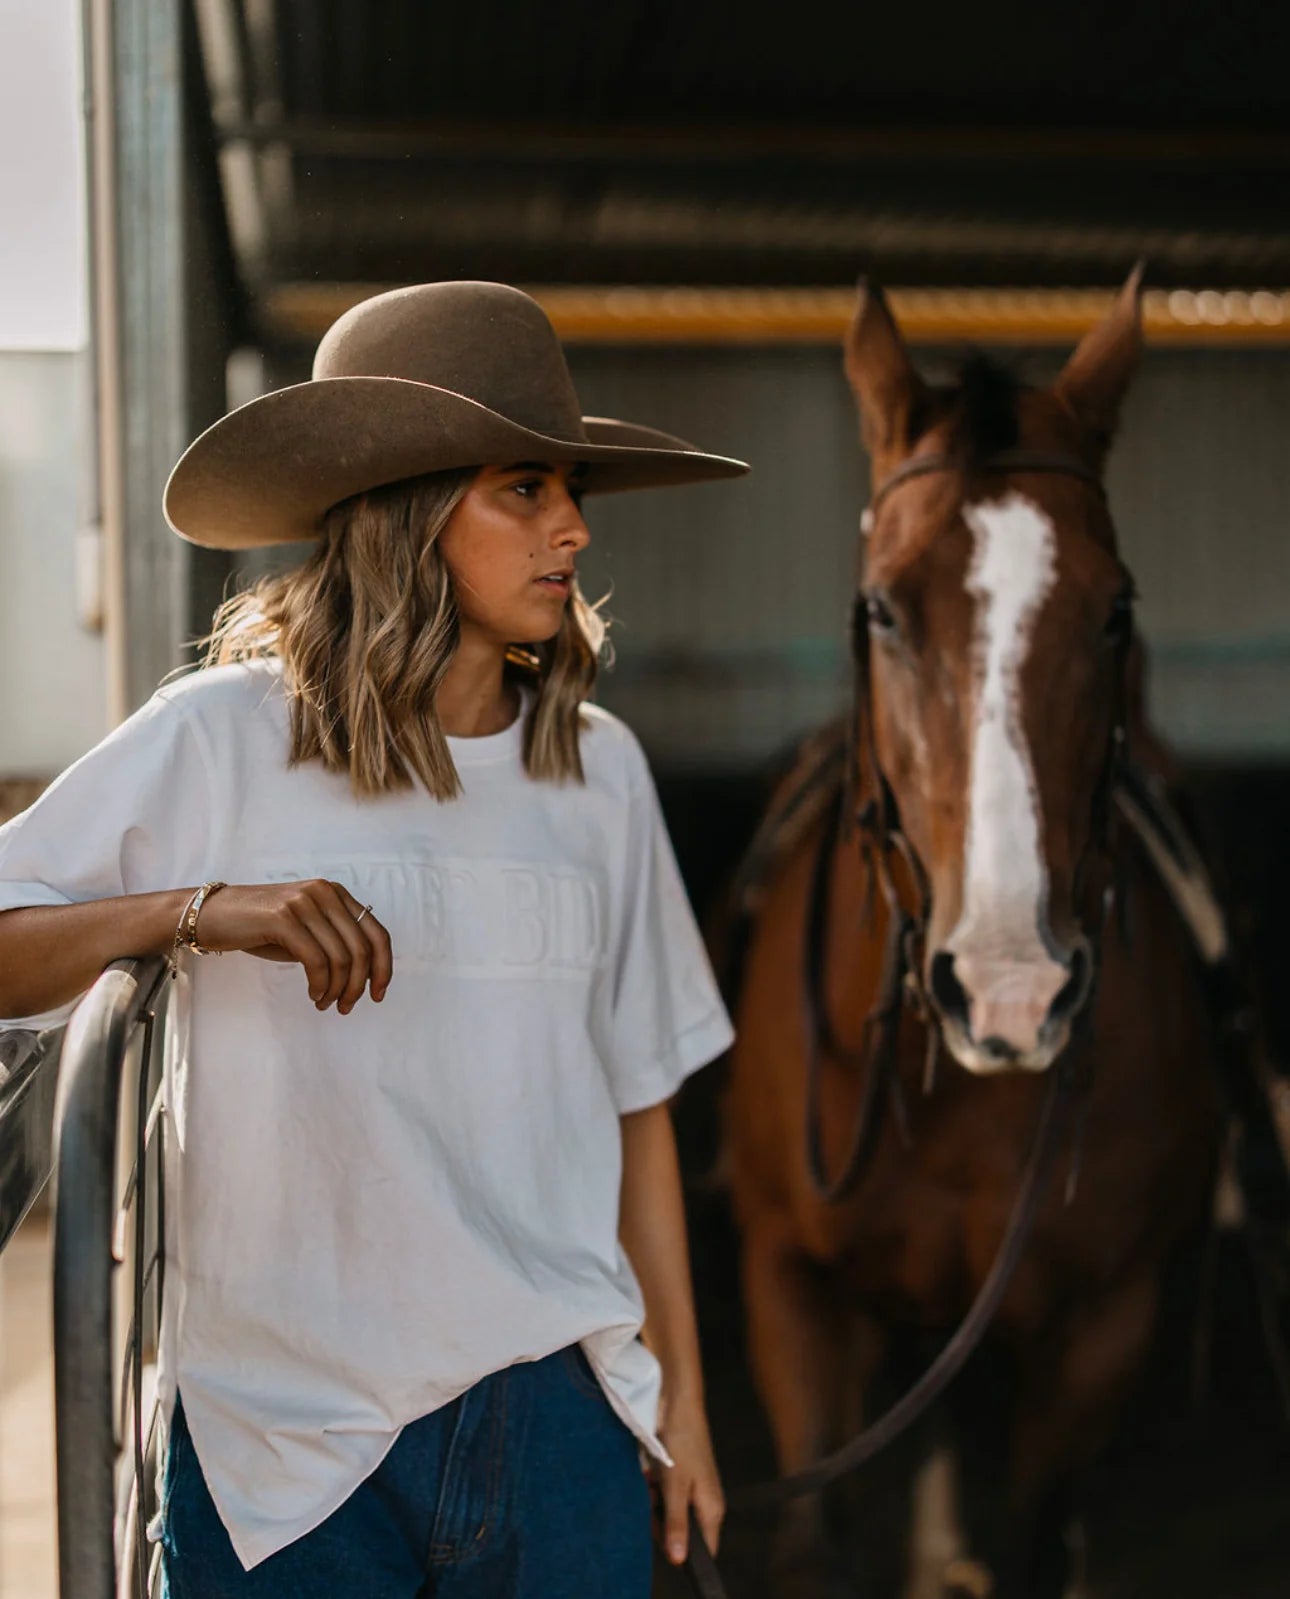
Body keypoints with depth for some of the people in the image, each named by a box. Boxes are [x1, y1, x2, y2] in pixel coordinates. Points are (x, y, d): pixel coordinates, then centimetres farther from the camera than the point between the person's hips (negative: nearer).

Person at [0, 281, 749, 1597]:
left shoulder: (597, 771, 5)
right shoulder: (219, 744, -7)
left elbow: (637, 1099, 10)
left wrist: (679, 1387, 12)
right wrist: (201, 910, -24)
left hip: (556, 1409, 3)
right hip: (287, 1430, -3)